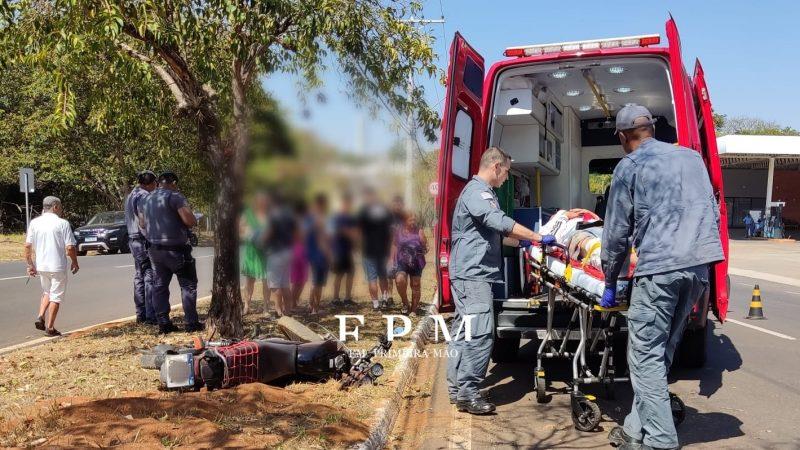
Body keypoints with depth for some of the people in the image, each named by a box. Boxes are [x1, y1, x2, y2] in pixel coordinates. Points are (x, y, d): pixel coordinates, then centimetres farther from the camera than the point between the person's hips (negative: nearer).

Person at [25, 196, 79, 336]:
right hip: (58, 266, -5)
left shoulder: (34, 223, 2)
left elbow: (27, 246, 1)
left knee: (46, 292, 25)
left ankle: (40, 317, 9)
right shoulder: (63, 223, -11)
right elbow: (70, 247, -14)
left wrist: (30, 264, 10)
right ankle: (50, 327, 10)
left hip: (41, 266, 5)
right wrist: (75, 262, 2)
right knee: (55, 296, 7)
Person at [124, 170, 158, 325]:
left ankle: (141, 314, 16)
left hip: (133, 240, 10)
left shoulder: (130, 196, 17)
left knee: (139, 277, 12)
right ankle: (151, 316, -7)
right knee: (150, 277, -7)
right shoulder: (145, 196, -14)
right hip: (145, 240, -10)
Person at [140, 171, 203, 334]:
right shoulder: (175, 196, -12)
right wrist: (192, 222, 1)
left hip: (154, 249, 7)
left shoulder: (147, 200, 12)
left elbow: (142, 223, 20)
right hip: (176, 249, -7)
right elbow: (190, 221, -20)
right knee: (188, 285, 3)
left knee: (159, 286, 11)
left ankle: (163, 323, 11)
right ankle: (191, 322, 2)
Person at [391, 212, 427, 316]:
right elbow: (394, 246, 12)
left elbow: (425, 248, 3)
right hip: (402, 262, 0)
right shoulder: (398, 231, 4)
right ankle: (405, 303, 2)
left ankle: (413, 309, 22)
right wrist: (392, 260, 7)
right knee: (400, 280, -22)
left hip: (416, 263, 0)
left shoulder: (419, 232, -1)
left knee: (415, 285, 7)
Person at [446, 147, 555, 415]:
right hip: (473, 273, -11)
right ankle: (467, 392, -10)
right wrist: (539, 238, -21)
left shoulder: (482, 192, 23)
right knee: (480, 333, -13)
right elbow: (500, 222, -24)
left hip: (471, 274, 11)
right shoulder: (477, 192, -12)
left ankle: (457, 387, 20)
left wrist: (521, 242, 27)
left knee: (463, 332, 13)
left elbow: (492, 234, 30)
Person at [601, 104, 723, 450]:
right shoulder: (691, 156, 19)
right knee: (661, 353, 12)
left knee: (646, 356, 0)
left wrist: (610, 283, 14)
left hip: (659, 268, -6)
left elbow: (617, 231, 5)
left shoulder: (629, 167, 3)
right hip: (699, 265, 6)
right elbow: (713, 212, 21)